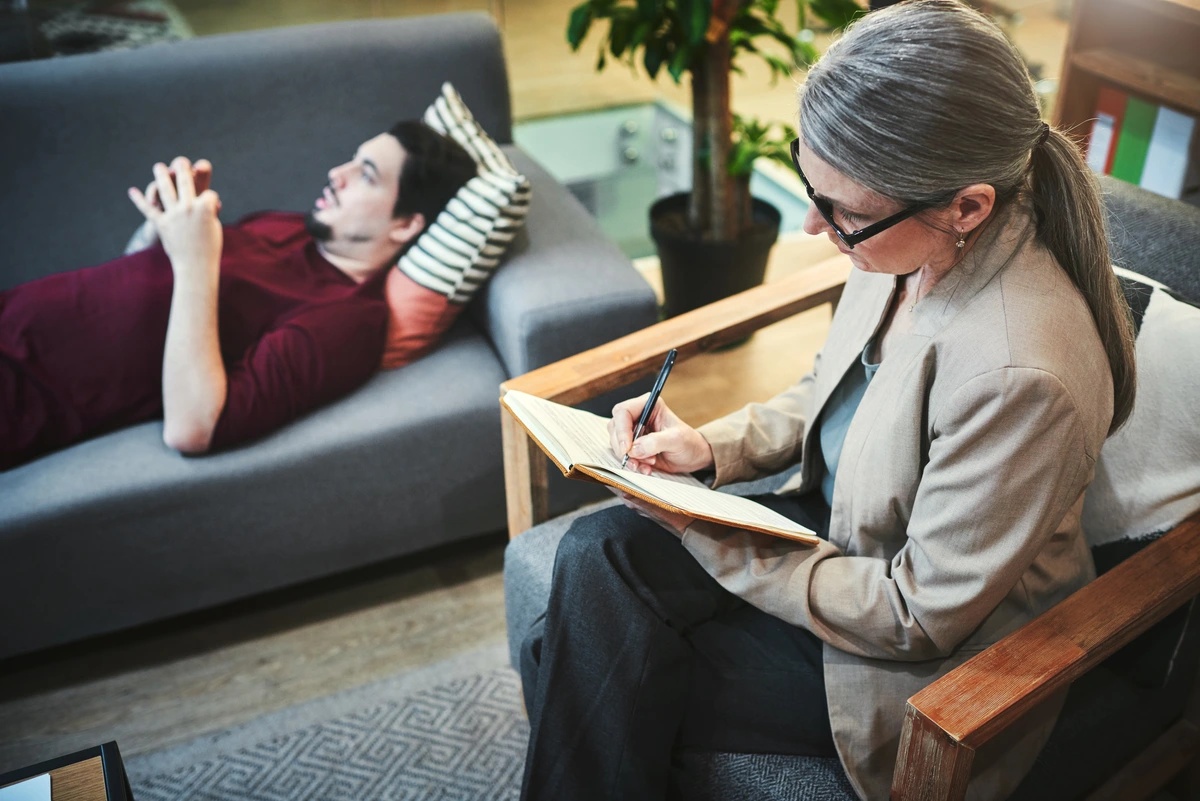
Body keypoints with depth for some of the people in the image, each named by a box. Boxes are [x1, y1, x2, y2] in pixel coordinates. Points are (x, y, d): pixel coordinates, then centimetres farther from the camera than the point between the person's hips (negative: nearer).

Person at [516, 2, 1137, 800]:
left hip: (925, 662, -7)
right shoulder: (908, 248, -10)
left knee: (603, 681, -12)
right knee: (595, 554, -10)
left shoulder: (1020, 375, -34)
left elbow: (923, 614, -23)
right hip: (832, 525, 7)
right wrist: (711, 445, -7)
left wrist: (712, 542, -19)